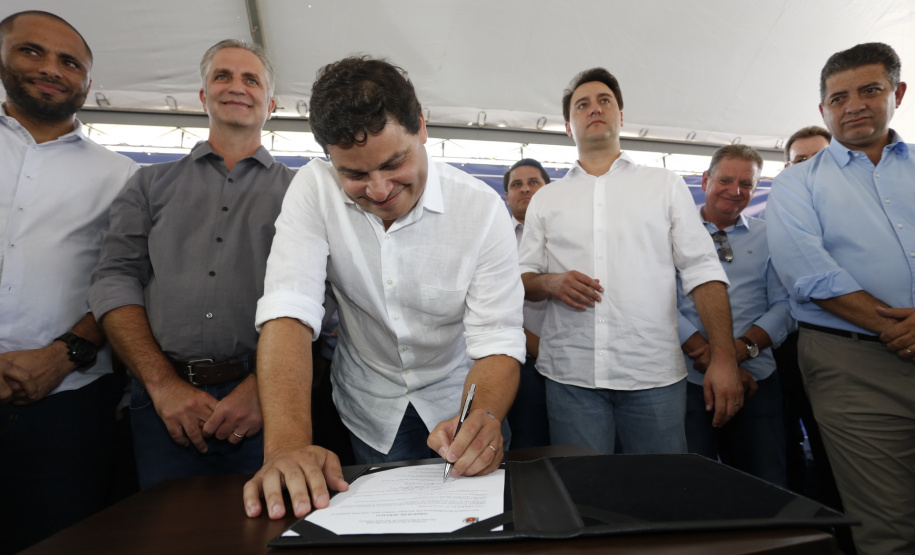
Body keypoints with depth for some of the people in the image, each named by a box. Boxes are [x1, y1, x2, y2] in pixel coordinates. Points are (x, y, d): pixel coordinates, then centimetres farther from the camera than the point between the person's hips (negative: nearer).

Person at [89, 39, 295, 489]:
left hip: (264, 401, -1)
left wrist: (261, 386, -14)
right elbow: (115, 279, 4)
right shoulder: (151, 184, 15)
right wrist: (164, 384, -8)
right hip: (163, 401, 2)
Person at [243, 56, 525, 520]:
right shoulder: (314, 189, -18)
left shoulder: (482, 208, -21)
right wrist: (287, 444, -40)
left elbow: (497, 340, -23)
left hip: (457, 400, 0)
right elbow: (289, 311, -27)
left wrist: (482, 420, -43)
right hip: (371, 410, 1)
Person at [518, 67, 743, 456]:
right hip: (570, 374, 1)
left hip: (655, 373, 0)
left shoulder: (665, 185, 10)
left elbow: (702, 272, 3)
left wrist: (723, 358, -6)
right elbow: (522, 279, 12)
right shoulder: (545, 200, 12)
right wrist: (549, 283, -11)